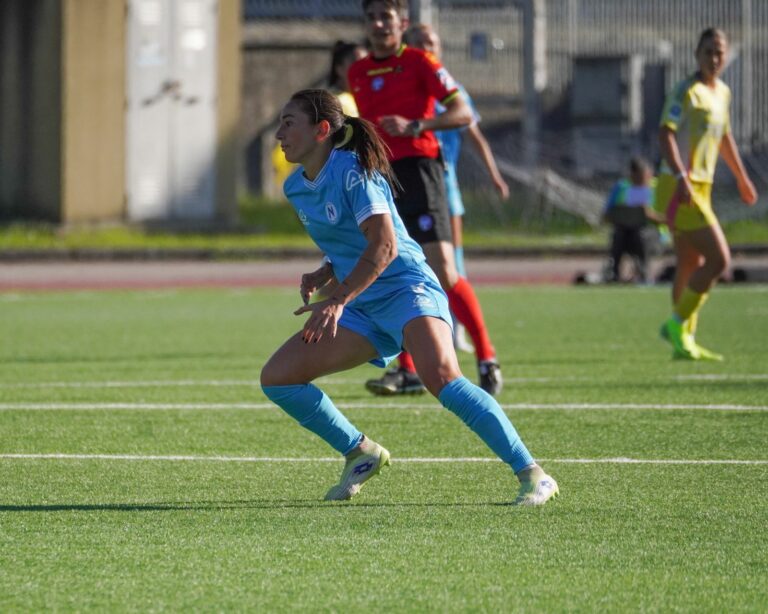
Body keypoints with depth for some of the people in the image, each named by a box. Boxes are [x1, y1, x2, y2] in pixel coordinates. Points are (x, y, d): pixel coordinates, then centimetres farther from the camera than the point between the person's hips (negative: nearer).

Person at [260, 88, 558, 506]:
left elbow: (384, 245, -24)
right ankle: (360, 453, 14)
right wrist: (322, 275, 5)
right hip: (362, 310, 8)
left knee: (439, 374, -34)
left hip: (407, 288, -8)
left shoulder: (352, 170, -13)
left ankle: (532, 474, -31)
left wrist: (337, 300, -32)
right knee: (276, 377, -2)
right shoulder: (296, 188, 12)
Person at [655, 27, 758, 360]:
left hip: (701, 189, 9)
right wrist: (681, 177, -33)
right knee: (718, 259, -13)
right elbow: (665, 133, -21)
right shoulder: (686, 92, -12)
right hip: (680, 190, -9)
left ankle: (683, 343, 17)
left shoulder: (722, 93, 15)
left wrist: (742, 178, 38)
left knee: (690, 268, 11)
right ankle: (678, 324, -5)